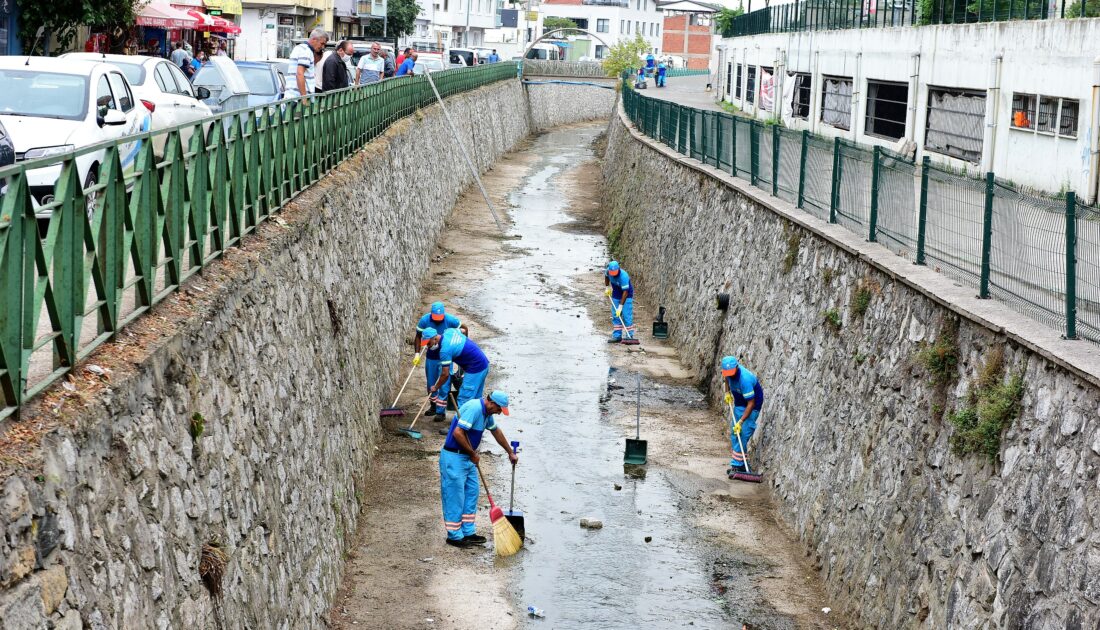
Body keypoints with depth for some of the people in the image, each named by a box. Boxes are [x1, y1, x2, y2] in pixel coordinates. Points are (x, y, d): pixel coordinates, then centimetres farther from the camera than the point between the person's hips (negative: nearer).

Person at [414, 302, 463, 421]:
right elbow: (418, 337, -3)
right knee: (430, 384, 12)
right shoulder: (424, 320, -14)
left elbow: (464, 331, -3)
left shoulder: (451, 320, -20)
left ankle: (441, 411, -2)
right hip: (431, 356, 3)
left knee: (443, 385, -6)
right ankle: (434, 407, 31)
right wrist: (417, 354, -11)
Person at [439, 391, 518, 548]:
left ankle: (468, 533, 20)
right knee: (455, 497, -2)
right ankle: (454, 536, 7)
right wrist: (473, 454, -17)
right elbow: (457, 433, -30)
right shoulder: (474, 408, -24)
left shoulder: (487, 412, 9)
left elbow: (496, 431, 26)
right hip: (454, 458, -10)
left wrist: (510, 452, 35)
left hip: (467, 458, 10)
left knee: (472, 492, 13)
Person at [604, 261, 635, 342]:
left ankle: (629, 336, -8)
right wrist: (607, 288, 7)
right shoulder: (608, 271, -15)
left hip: (626, 296, -6)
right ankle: (617, 336, 8)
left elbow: (625, 292, -33)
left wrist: (620, 306, -32)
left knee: (626, 316, -12)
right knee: (615, 316, 4)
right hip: (615, 295, 6)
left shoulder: (623, 276, -34)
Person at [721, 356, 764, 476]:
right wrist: (727, 392, 3)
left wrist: (740, 422, -32)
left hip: (753, 403, -8)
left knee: (744, 433, -16)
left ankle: (737, 465, -14)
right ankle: (737, 464, 11)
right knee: (734, 433, 7)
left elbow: (751, 404, -32)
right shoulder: (728, 371, -14)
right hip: (739, 402, 8)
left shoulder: (745, 379, -37)